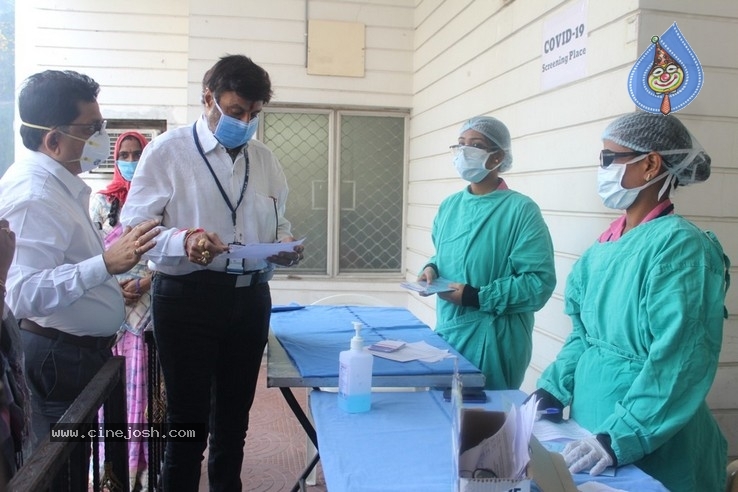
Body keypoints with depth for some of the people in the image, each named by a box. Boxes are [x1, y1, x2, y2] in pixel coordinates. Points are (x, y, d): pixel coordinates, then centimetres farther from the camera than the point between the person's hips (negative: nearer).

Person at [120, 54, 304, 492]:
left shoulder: (265, 160, 12)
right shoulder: (168, 151, -4)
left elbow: (278, 223, 18)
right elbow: (135, 226, -9)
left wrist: (285, 246, -5)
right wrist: (184, 240, -28)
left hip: (251, 297, 5)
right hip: (188, 297, -5)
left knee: (234, 416, 18)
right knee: (189, 418, 3)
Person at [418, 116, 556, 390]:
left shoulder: (521, 209, -13)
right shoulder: (450, 205, 7)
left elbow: (539, 282, -18)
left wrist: (476, 297, -22)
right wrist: (432, 268, -2)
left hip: (493, 340, -6)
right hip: (447, 332, 6)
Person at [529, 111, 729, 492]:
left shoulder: (679, 243, -18)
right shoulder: (607, 246, 5)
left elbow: (679, 362, -24)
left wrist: (620, 439, -26)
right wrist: (550, 391, 0)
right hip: (591, 428, 7)